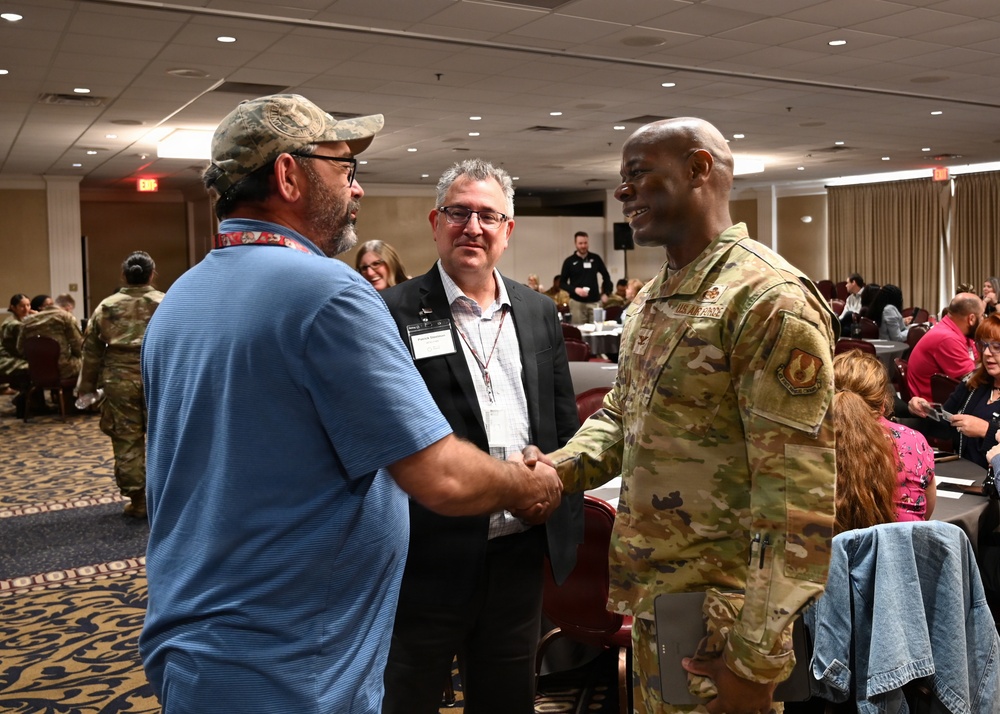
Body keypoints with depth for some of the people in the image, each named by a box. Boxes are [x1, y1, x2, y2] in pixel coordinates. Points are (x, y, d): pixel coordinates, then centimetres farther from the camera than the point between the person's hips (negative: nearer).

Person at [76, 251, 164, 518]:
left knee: (127, 441, 7)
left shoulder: (106, 306, 5)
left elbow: (92, 350, 8)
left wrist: (87, 386, 16)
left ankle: (138, 500, 10)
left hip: (119, 380, 1)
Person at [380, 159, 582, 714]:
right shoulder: (393, 314, -9)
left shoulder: (539, 313, 7)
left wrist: (565, 519, 10)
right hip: (429, 556, -5)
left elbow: (563, 423, 13)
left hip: (523, 552, 5)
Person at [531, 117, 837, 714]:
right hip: (652, 597, 8)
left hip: (718, 618, -8)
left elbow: (799, 497, -22)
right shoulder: (650, 299, 10)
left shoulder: (770, 299, -19)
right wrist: (558, 468, -4)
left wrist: (759, 653, -21)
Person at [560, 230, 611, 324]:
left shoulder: (596, 258, 6)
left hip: (594, 301, 2)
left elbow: (606, 276, 17)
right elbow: (562, 282, 2)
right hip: (577, 302, -2)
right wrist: (575, 289, -14)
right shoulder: (569, 261, 1)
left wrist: (605, 293, 7)